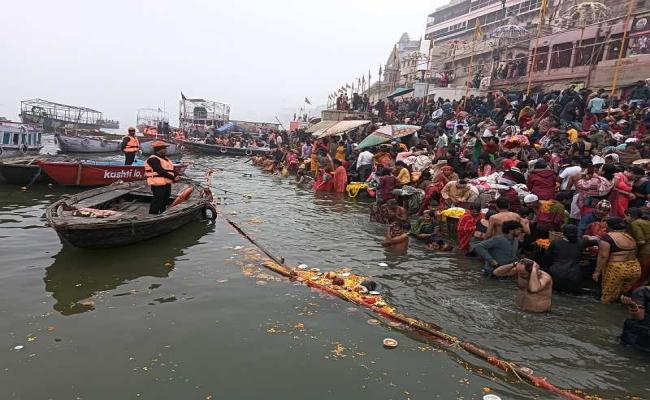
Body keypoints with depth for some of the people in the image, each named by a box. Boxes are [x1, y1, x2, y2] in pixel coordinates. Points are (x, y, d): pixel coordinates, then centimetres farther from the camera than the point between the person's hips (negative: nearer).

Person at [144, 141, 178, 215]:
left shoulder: (164, 159, 19)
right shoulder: (153, 159, -13)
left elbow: (171, 170, 16)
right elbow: (160, 171, -22)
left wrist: (176, 175, -5)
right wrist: (173, 177, -21)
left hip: (166, 184, 10)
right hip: (158, 185, -10)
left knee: (164, 202, 21)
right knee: (157, 203, -9)